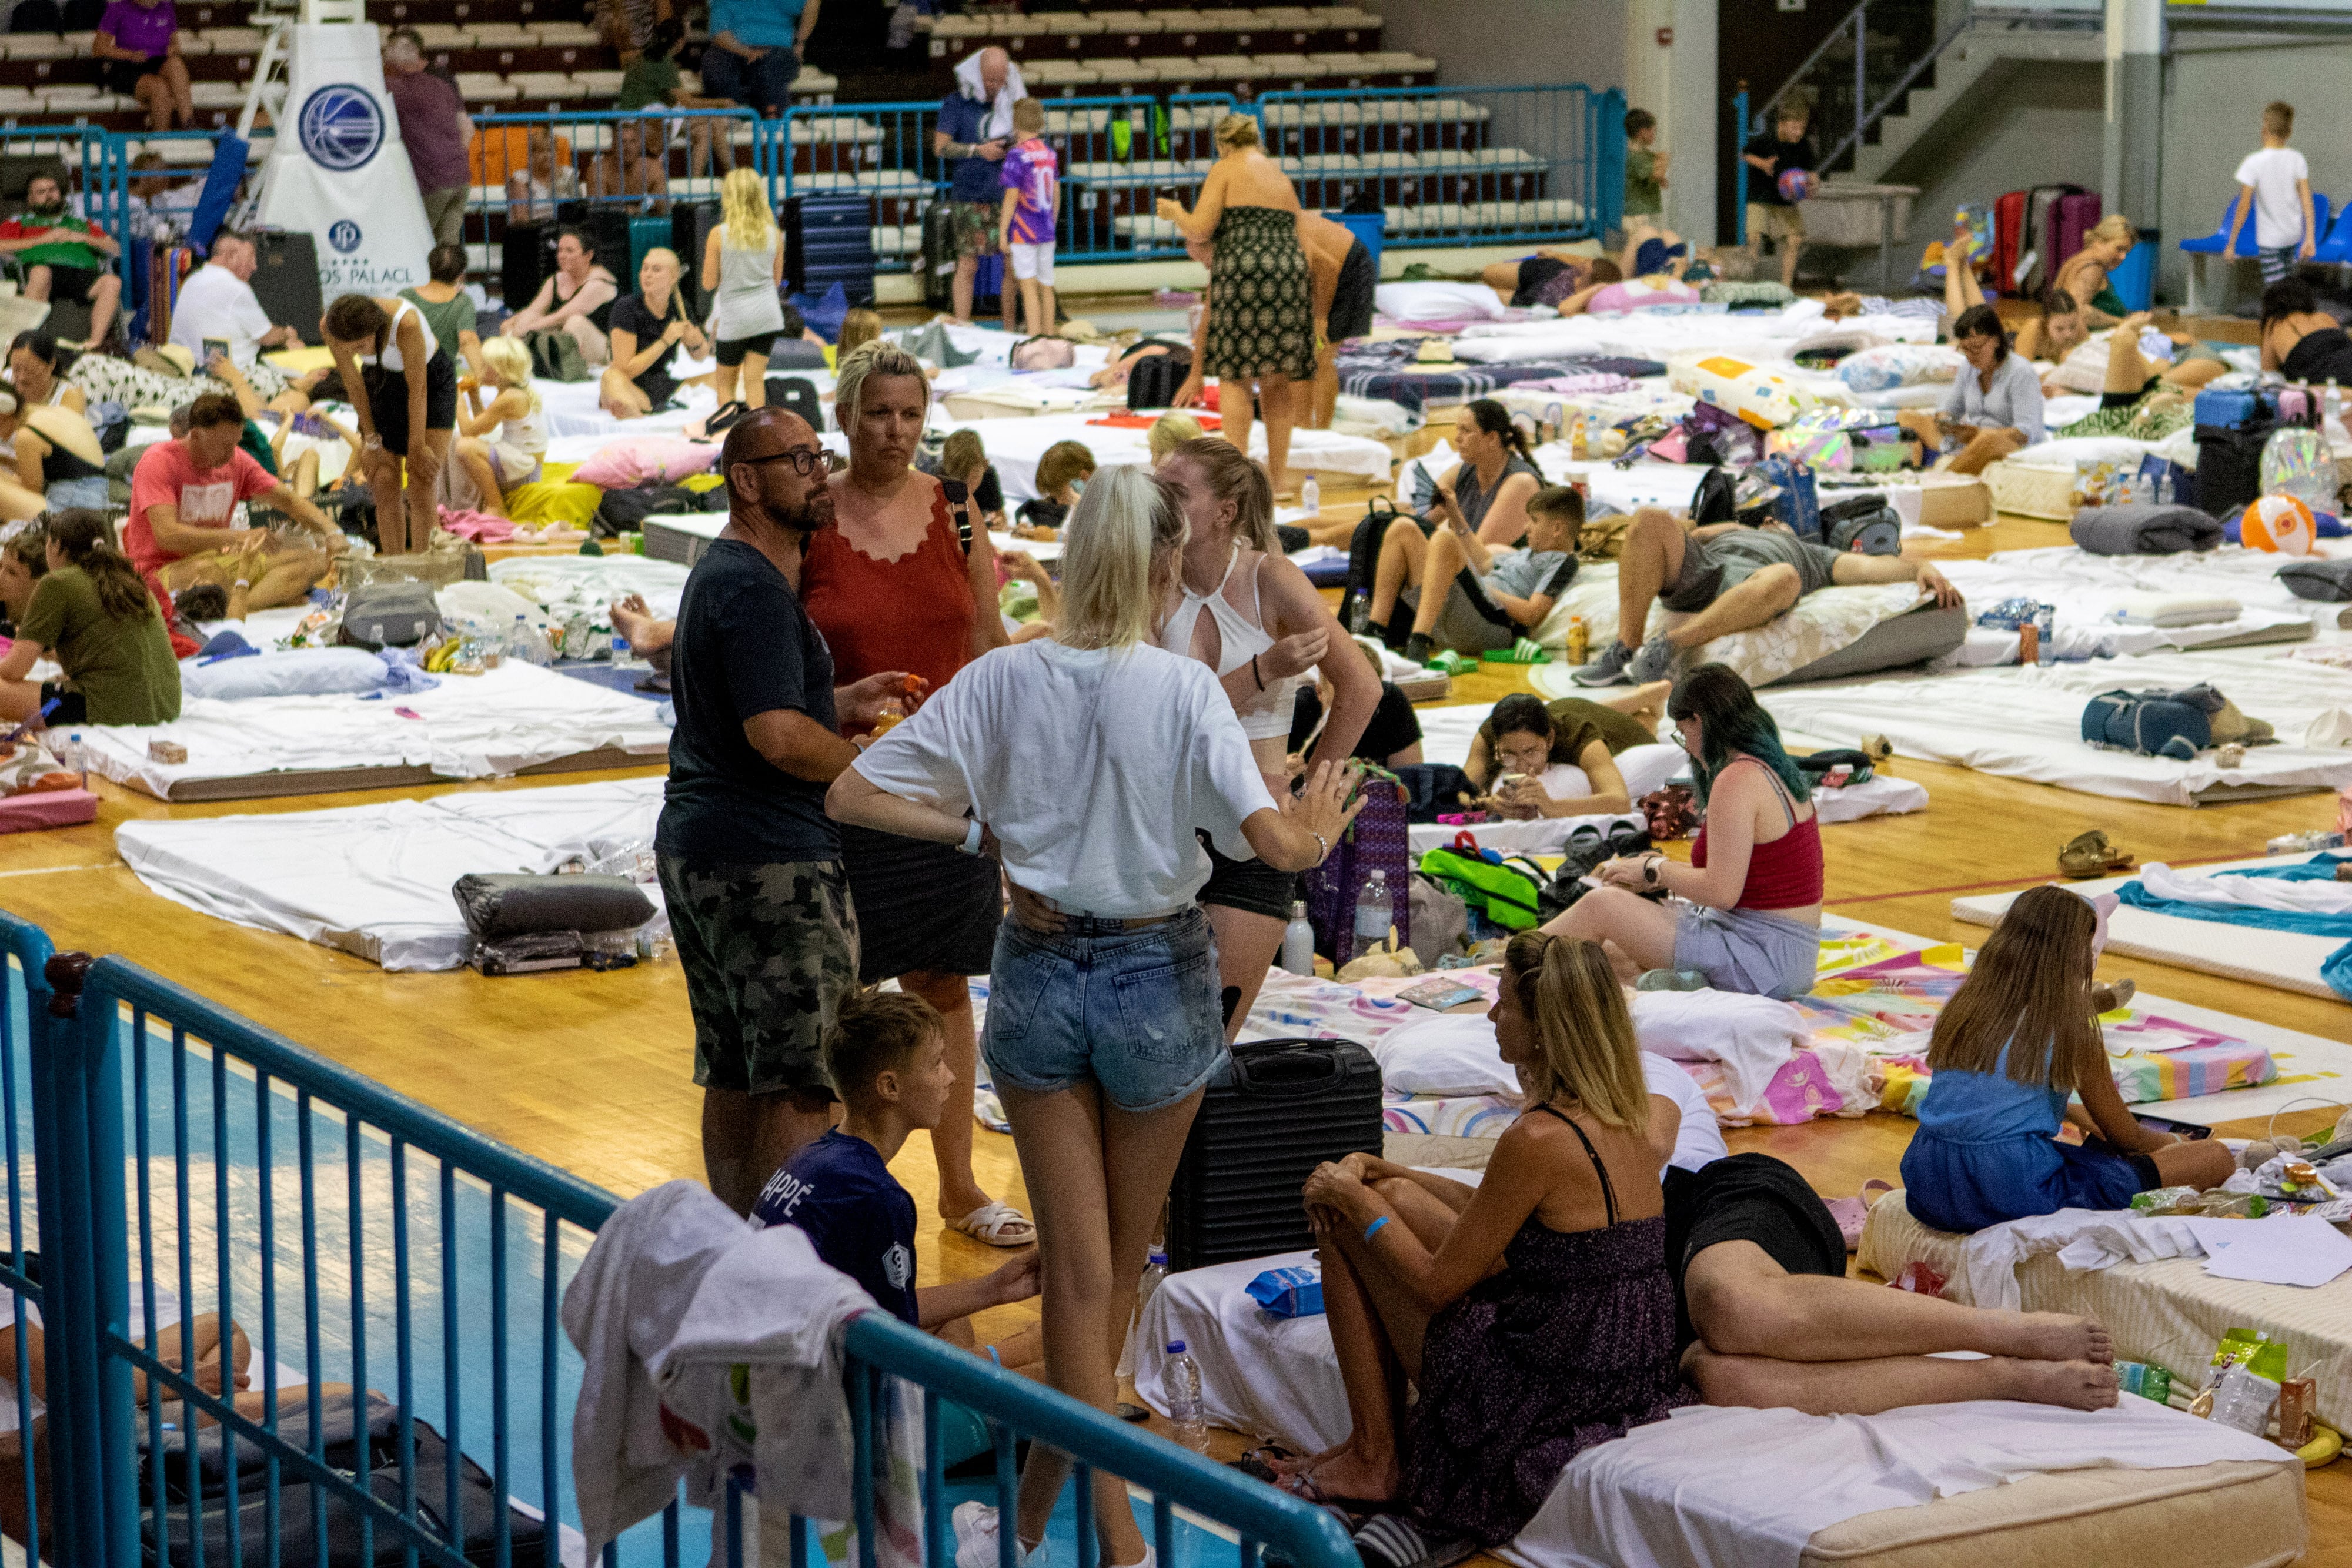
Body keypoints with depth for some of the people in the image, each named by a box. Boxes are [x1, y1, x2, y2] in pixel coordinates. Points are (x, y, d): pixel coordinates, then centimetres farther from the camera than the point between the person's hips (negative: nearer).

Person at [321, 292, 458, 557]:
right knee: (384, 484, -4)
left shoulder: (406, 324, -40)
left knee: (420, 485, -12)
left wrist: (417, 447, -16)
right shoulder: (328, 327, -27)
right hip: (381, 382, 4)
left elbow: (418, 390, -27)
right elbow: (354, 384, -12)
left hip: (430, 380, -4)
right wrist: (372, 442, -6)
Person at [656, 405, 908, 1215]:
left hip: (695, 845, 11)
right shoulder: (756, 589, -17)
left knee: (734, 1076, 15)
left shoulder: (720, 573, 17)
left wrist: (841, 704, 13)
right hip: (770, 864, -11)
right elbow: (780, 738, -25)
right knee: (801, 1086, -6)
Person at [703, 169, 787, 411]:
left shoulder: (719, 234, -11)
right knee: (755, 378, 3)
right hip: (767, 313, 3)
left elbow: (709, 283, -4)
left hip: (734, 316, -3)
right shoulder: (773, 234, 0)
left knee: (724, 382, 12)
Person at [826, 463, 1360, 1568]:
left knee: (1080, 1269, 5)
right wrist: (1320, 832, -1)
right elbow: (1275, 844, -22)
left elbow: (851, 797, -6)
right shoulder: (1182, 689, -14)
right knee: (1118, 1267, 16)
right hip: (1157, 977, -2)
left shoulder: (1003, 679, -6)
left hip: (1038, 971, 2)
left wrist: (976, 830, 4)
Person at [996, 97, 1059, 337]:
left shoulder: (1017, 155, -12)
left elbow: (1012, 197, -14)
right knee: (1046, 286, 11)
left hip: (1023, 231, -6)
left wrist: (1002, 233, -10)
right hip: (1046, 229, 6)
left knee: (1028, 285, -6)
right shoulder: (1050, 153, 6)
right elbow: (1057, 193, 12)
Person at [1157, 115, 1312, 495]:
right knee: (1277, 384, 10)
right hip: (1291, 274, 6)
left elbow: (1200, 229, -3)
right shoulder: (1282, 176, 24)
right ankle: (1277, 477, 10)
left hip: (1244, 274, -6)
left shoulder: (1226, 168, 4)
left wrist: (1175, 212, 16)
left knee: (1234, 377, -2)